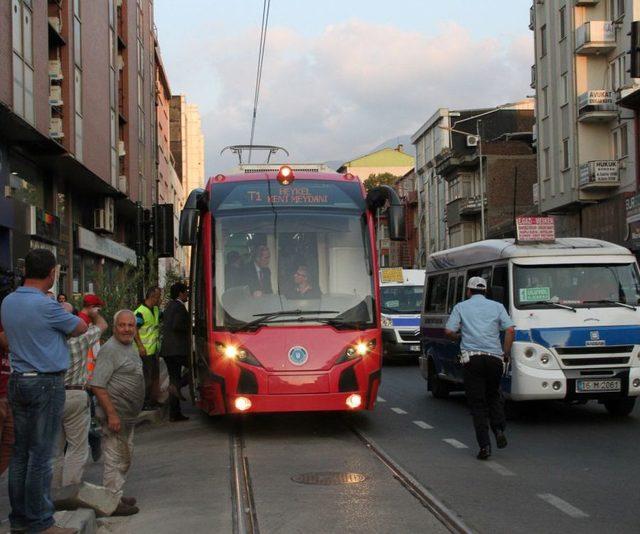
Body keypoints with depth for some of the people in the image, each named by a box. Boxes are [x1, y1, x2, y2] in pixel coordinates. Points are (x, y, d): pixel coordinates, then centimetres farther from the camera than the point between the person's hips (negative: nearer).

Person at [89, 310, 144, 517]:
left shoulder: (130, 347, 13)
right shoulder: (110, 350, -17)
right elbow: (97, 385, -22)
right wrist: (111, 414, -25)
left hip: (128, 415, 10)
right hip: (116, 415, -10)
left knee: (125, 458, 19)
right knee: (115, 459, -5)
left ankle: (117, 495, 30)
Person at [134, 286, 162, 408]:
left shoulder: (156, 309, 11)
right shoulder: (140, 312, -16)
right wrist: (140, 346, -22)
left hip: (154, 349, 9)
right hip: (145, 350, -9)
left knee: (155, 375, 15)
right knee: (146, 376, -5)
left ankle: (153, 400, 24)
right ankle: (144, 402, 1)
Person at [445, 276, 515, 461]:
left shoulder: (461, 307, 9)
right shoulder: (497, 306, 12)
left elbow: (449, 331, 0)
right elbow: (510, 330, 0)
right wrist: (505, 353, 7)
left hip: (472, 358, -2)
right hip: (494, 357, 2)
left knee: (477, 403, 2)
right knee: (494, 395, 22)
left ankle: (484, 445, -5)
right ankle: (499, 430, 1)